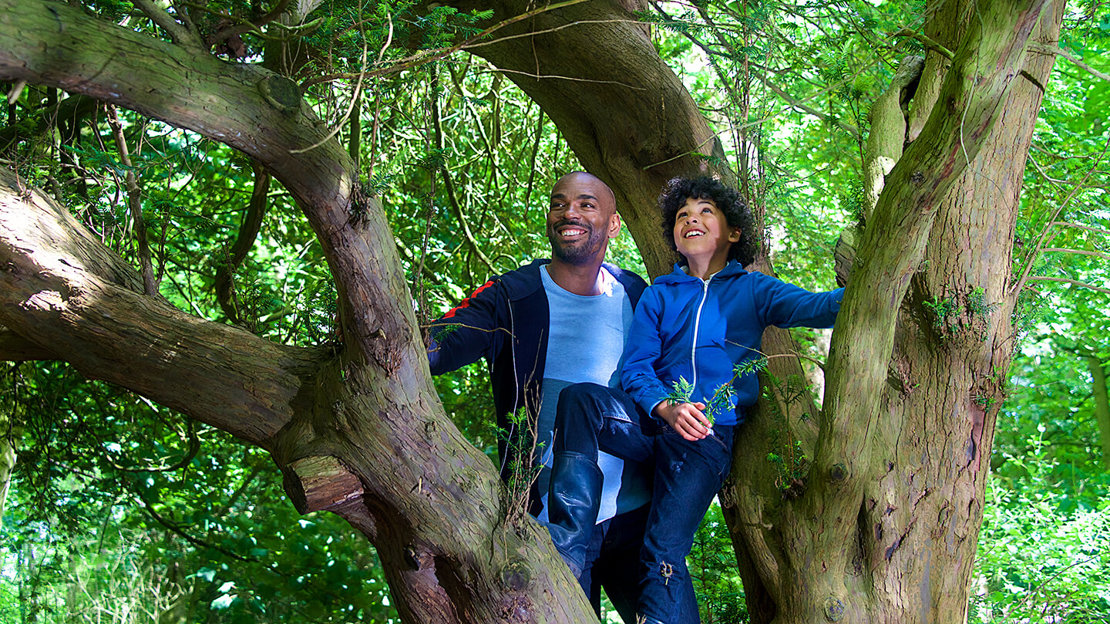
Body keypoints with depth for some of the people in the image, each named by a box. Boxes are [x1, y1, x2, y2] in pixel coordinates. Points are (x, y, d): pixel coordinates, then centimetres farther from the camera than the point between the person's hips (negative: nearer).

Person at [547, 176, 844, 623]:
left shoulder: (752, 290, 13)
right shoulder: (659, 296, 18)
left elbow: (818, 307, -5)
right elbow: (635, 368, 7)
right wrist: (666, 408, -14)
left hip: (710, 435, -2)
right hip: (653, 421, 3)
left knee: (664, 554, -18)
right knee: (579, 398, -26)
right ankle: (568, 548, -30)